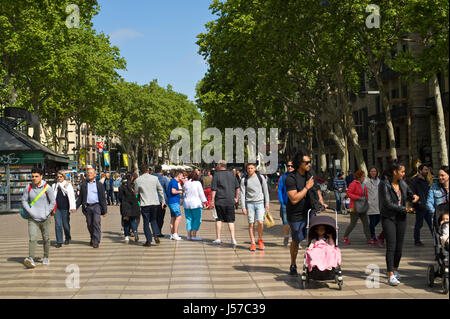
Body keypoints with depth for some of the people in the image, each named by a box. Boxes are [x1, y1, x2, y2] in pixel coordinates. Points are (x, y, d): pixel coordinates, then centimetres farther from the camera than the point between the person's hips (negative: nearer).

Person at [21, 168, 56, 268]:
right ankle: (31, 259, -20)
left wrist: (46, 213, -8)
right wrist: (29, 211, -6)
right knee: (32, 238, -13)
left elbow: (53, 202, -1)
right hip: (32, 218, 1)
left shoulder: (47, 188, -5)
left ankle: (46, 258, 24)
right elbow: (24, 201, 7)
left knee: (46, 239, 8)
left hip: (45, 219, 0)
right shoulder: (28, 188, 2)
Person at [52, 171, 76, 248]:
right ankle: (59, 242, 2)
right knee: (58, 225, -4)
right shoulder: (54, 186, 13)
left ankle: (67, 238, 30)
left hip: (65, 208, -3)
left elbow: (71, 196, -5)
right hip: (57, 208, 3)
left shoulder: (68, 185, 1)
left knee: (66, 224, 6)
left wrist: (72, 207, -13)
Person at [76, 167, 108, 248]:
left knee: (96, 223, -11)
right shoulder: (84, 185, 12)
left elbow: (103, 198, 7)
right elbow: (80, 198, 14)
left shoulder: (99, 184, 7)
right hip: (87, 207, 2)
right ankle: (92, 239, 27)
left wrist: (104, 210, 3)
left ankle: (96, 241, -8)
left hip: (96, 206, -2)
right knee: (89, 224, 8)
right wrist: (75, 207, 2)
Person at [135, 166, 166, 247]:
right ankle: (156, 235, 1)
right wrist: (163, 200, 18)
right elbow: (160, 190, 9)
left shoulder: (138, 180, -4)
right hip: (155, 203, 2)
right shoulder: (155, 178, 2)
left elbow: (136, 192, 4)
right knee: (153, 220, 20)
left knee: (146, 222, 6)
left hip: (145, 203, -2)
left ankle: (148, 241, 4)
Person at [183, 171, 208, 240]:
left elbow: (184, 193, 11)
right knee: (197, 220, 1)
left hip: (187, 203, 5)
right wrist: (204, 202, 3)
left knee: (189, 219, 10)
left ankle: (189, 235, 9)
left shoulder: (186, 183, 4)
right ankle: (194, 235, -5)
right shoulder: (197, 183, -7)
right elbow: (201, 193, -4)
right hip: (196, 203, -5)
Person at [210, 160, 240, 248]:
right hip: (230, 201, 3)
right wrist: (236, 198, 19)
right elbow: (237, 187, 12)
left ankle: (218, 239, 14)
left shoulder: (216, 175, -6)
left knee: (219, 219, 10)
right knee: (230, 221, 6)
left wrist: (212, 200, -5)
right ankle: (233, 239, -8)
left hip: (219, 201, -3)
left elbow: (213, 189, -10)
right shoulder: (231, 174, 9)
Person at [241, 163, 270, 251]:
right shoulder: (244, 180, 4)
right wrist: (243, 207, -4)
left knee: (260, 222, -13)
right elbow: (242, 194, 3)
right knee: (251, 223, -1)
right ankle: (252, 243, 6)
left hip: (260, 202, 0)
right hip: (249, 203, 0)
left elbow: (265, 190, 10)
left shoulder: (261, 178, 6)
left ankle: (260, 239, 10)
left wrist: (267, 203, 5)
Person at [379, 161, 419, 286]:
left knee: (399, 246, 9)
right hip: (388, 218, -6)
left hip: (401, 219, 6)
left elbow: (410, 194, 20)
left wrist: (414, 197, -4)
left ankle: (395, 270, 28)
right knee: (391, 246, -11)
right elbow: (388, 204, -17)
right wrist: (405, 209, -13)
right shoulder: (384, 184, -13)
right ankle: (391, 276, -10)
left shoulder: (402, 183, 6)